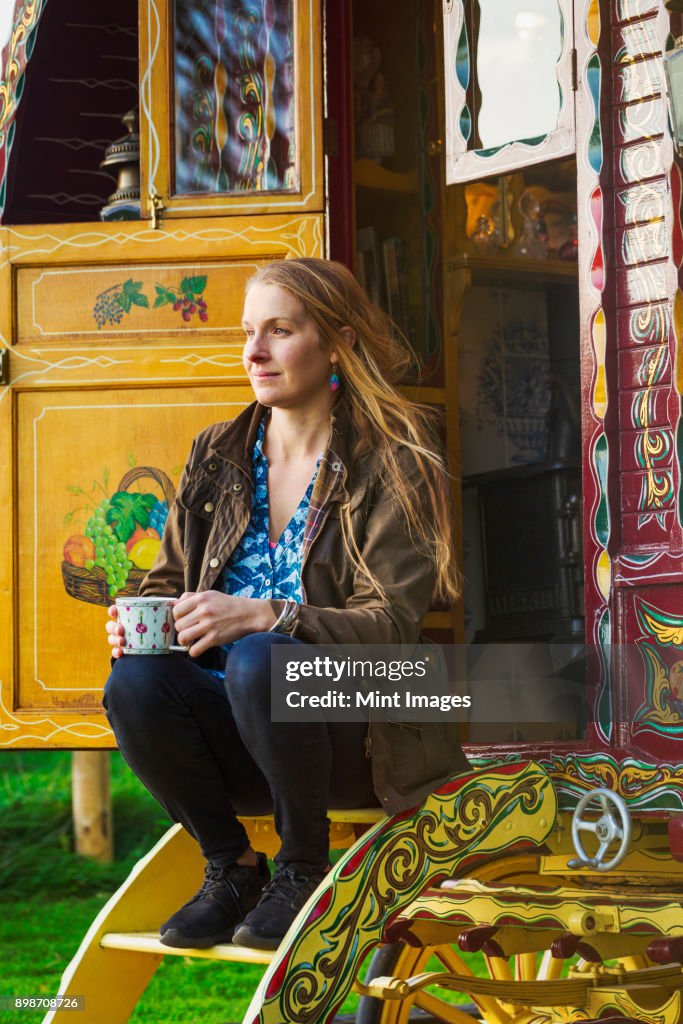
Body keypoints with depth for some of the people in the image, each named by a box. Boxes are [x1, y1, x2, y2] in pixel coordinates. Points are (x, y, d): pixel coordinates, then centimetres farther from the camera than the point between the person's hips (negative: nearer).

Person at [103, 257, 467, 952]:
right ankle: (231, 868, -4)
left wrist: (261, 617, -28)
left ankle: (302, 869, -12)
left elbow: (391, 626, -13)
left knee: (259, 661, -34)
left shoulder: (391, 464, -4)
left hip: (350, 737, -4)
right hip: (233, 738, 4)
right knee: (135, 682, -25)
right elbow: (170, 581, 16)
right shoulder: (217, 455, 12)